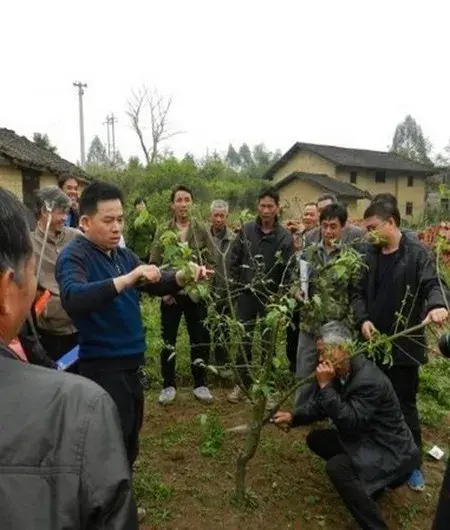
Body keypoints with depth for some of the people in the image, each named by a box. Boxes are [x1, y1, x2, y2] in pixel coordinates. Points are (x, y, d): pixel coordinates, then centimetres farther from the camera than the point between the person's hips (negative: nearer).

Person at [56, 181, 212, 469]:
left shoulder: (124, 254, 8)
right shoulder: (74, 255, -15)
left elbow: (157, 284, 6)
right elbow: (72, 299, -34)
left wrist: (183, 276, -14)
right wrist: (127, 279, -43)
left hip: (131, 363, 8)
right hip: (102, 368, -8)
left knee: (129, 445, 24)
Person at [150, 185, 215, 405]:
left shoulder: (202, 231, 2)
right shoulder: (163, 232, 2)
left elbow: (211, 262, 2)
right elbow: (153, 264, 2)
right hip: (170, 295, 0)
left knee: (200, 340, 7)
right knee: (168, 341, 7)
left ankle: (200, 384, 23)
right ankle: (169, 385, 22)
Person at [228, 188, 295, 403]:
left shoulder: (285, 237, -5)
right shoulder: (246, 230, 0)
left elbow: (289, 270, -7)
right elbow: (234, 261, 3)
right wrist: (237, 286, -2)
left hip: (270, 296, -1)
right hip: (246, 294, 1)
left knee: (267, 342, 10)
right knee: (244, 340, 8)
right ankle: (242, 383, 22)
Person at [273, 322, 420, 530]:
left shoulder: (370, 380, -30)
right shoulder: (338, 372, -3)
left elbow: (349, 423, -32)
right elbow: (318, 405, 4)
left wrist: (326, 386, -33)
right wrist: (293, 417, -12)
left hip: (391, 452, -9)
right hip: (362, 439, 9)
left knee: (336, 467, -28)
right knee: (315, 439, 7)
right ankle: (365, 483, 18)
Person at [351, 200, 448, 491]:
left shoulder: (417, 253, -8)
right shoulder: (369, 255, 4)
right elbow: (358, 291, 4)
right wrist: (363, 319, -13)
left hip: (404, 344, -4)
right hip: (373, 341, 4)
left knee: (404, 405, 9)